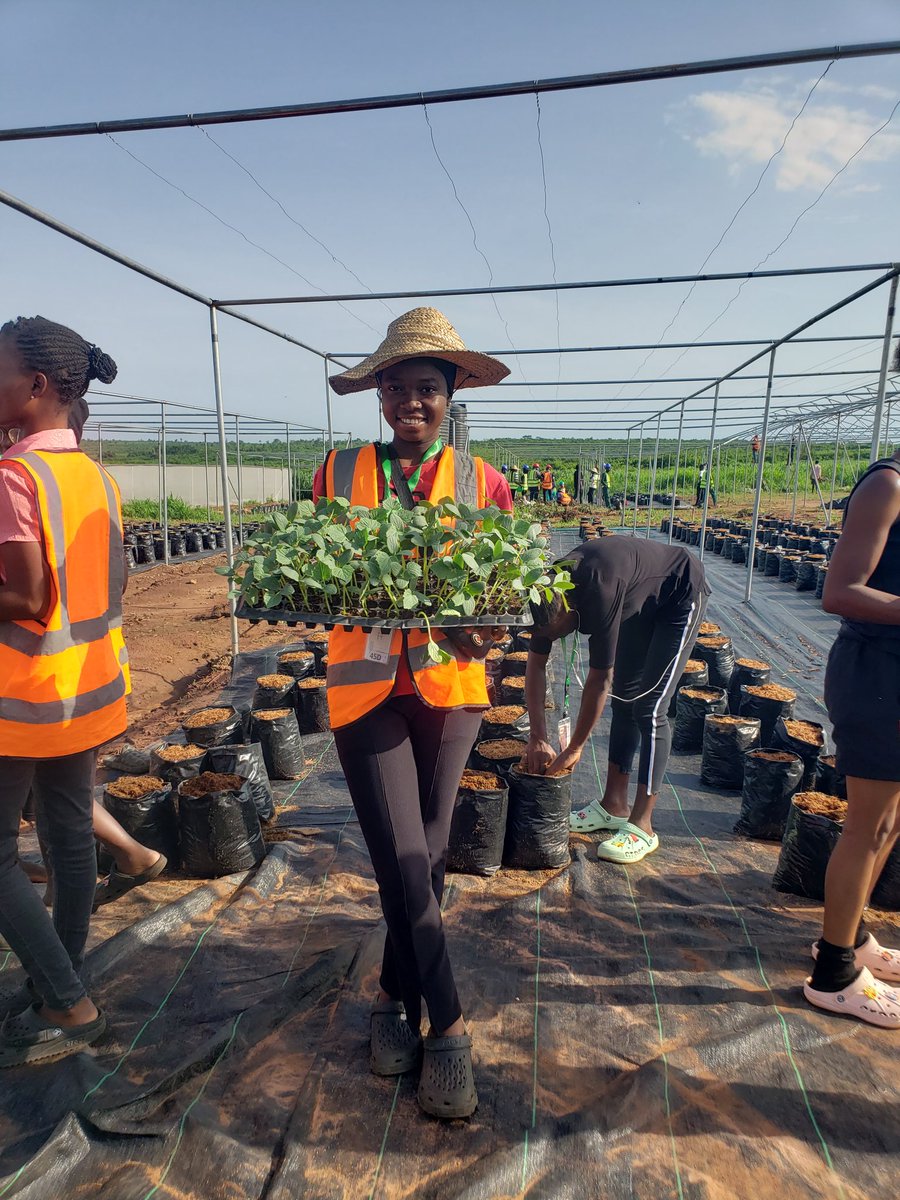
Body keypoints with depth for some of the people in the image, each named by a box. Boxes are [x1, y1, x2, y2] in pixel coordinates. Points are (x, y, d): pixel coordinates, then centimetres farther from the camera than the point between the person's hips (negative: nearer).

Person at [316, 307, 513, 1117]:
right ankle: (448, 1025, 20)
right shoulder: (340, 472, 5)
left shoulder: (481, 481, 2)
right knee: (405, 862, -1)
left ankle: (397, 996, 37)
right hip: (366, 682, 0)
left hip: (448, 683, 1)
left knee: (424, 855, 11)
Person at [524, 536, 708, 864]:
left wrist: (574, 749, -22)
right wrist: (537, 738, -13)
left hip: (681, 596, -7)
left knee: (649, 708, -12)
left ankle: (642, 826, -5)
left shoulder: (598, 592, -40)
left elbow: (599, 680, -32)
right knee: (624, 699, 6)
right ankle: (615, 805, 16)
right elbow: (536, 664, -10)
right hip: (641, 602, 8)